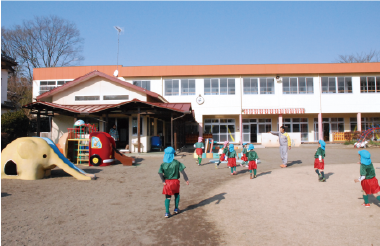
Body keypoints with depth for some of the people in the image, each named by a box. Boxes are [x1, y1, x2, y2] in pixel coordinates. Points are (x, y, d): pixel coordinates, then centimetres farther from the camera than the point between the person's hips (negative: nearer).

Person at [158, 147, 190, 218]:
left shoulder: (163, 164, -4)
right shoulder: (176, 163, -5)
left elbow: (160, 173, -16)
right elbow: (182, 171, -9)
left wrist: (163, 181, -10)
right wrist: (186, 179, -5)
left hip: (167, 182, 0)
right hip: (175, 181, 0)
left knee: (167, 197, 7)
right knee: (177, 194, 24)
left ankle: (167, 212, 0)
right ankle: (176, 209, 29)